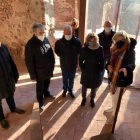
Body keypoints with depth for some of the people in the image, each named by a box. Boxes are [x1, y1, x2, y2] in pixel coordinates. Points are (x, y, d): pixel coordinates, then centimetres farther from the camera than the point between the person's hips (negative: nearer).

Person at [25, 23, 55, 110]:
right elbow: (29, 62, -18)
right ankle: (40, 101, 39)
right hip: (40, 72, -5)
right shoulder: (30, 44, -22)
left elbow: (51, 53, 7)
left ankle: (47, 94, 54)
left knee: (47, 83, 27)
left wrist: (52, 65, 9)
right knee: (40, 87, 16)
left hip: (48, 69, 5)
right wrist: (33, 76, -15)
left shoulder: (46, 40, -4)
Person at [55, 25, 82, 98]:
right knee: (65, 79, 20)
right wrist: (63, 57, 2)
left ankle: (70, 90, 42)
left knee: (71, 79, 19)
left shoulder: (77, 41, -17)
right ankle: (65, 89, 45)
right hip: (64, 65, 0)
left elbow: (79, 51, 1)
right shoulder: (59, 42, -16)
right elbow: (57, 52, 4)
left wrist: (73, 57, 1)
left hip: (73, 65, 0)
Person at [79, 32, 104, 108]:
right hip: (86, 73, 0)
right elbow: (81, 61, -2)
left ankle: (92, 99, 43)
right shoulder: (84, 50, -12)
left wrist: (100, 69, -7)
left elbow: (102, 60, -1)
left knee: (94, 88, 18)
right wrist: (83, 69, -7)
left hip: (96, 73, 1)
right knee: (84, 87, 18)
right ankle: (84, 98, 45)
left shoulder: (100, 49, -10)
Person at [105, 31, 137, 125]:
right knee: (113, 94, 27)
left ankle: (113, 116, 34)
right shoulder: (115, 51, 1)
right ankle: (113, 107, 55)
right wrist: (108, 66, -15)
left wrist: (126, 68, -51)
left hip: (123, 79, -6)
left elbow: (132, 64, -29)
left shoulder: (130, 51, -17)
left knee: (117, 99, 8)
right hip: (114, 77, 7)